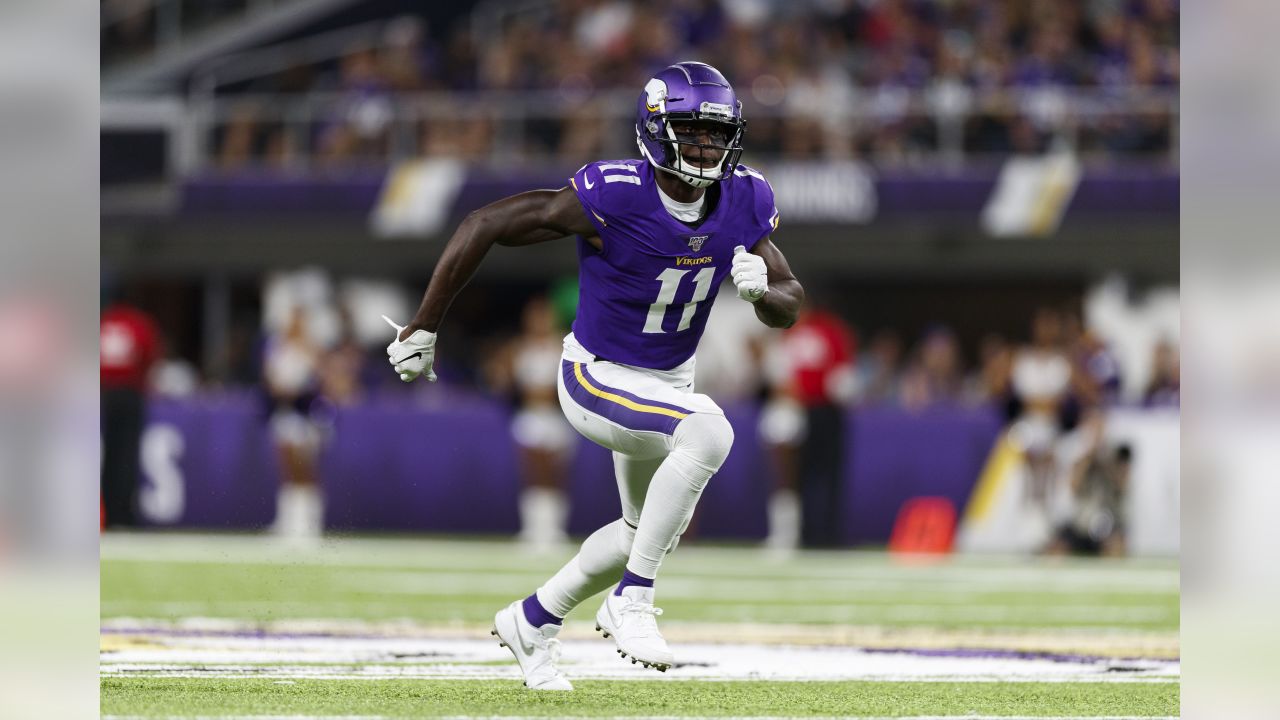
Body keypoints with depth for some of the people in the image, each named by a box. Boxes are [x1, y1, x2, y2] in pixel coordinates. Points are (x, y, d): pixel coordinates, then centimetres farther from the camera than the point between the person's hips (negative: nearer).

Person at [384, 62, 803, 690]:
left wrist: (762, 290, -27)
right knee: (709, 432, -33)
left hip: (668, 379, 8)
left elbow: (789, 307, -1)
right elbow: (485, 225, -23)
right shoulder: (614, 198, -28)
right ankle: (631, 602, -23)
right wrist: (423, 328, -18)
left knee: (652, 530, 22)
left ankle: (532, 622, 44)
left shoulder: (742, 203, -11)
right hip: (598, 377, -8)